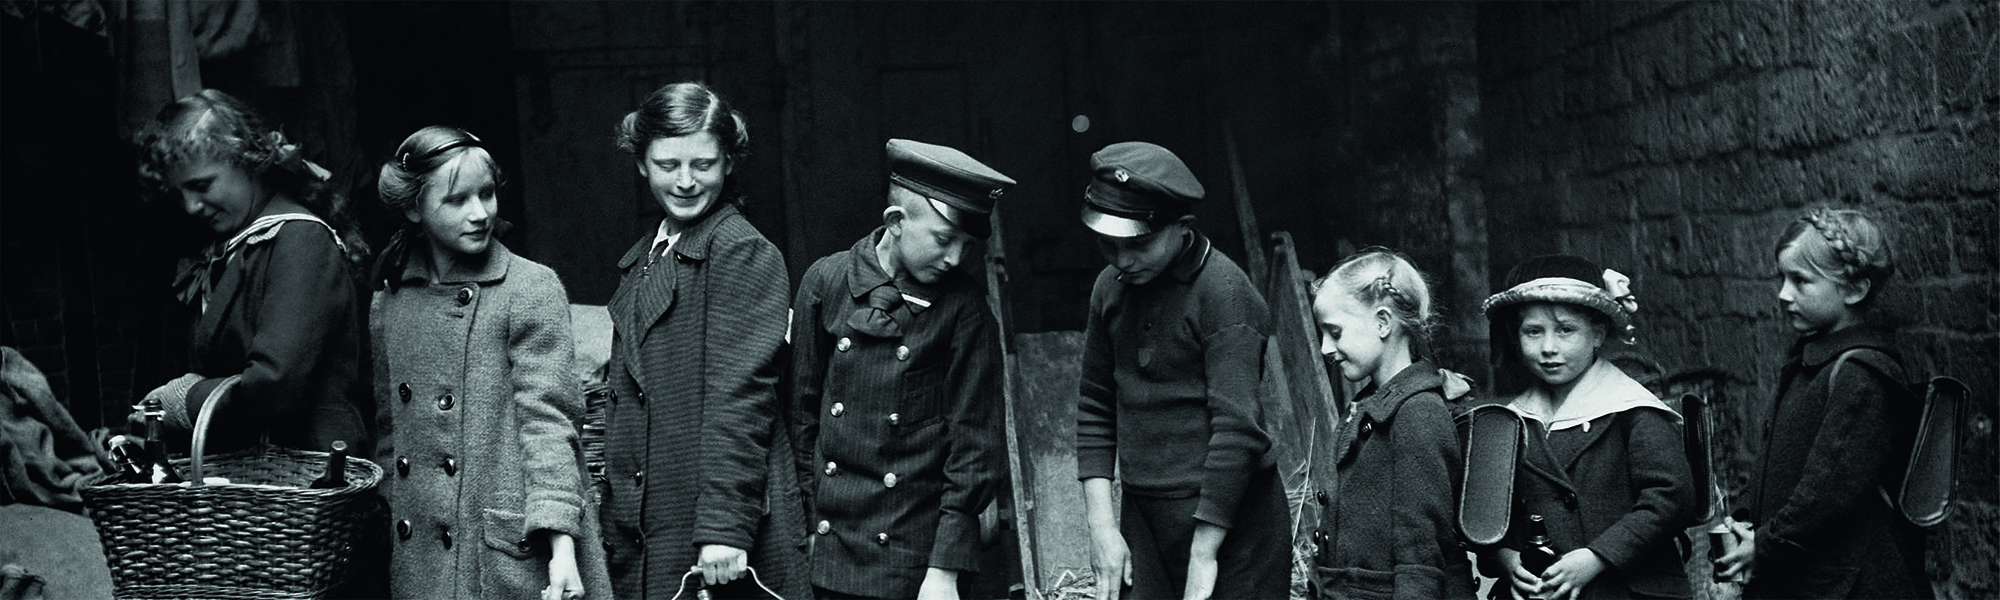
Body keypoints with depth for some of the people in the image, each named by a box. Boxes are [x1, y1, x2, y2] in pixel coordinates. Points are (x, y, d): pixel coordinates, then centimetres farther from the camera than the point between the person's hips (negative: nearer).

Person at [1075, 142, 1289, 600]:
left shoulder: (1223, 292, -14)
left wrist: (1202, 558, -17)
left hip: (1225, 519, -5)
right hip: (1142, 517, 5)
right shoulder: (1111, 287, 8)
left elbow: (1238, 430, -18)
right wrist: (1101, 524, 3)